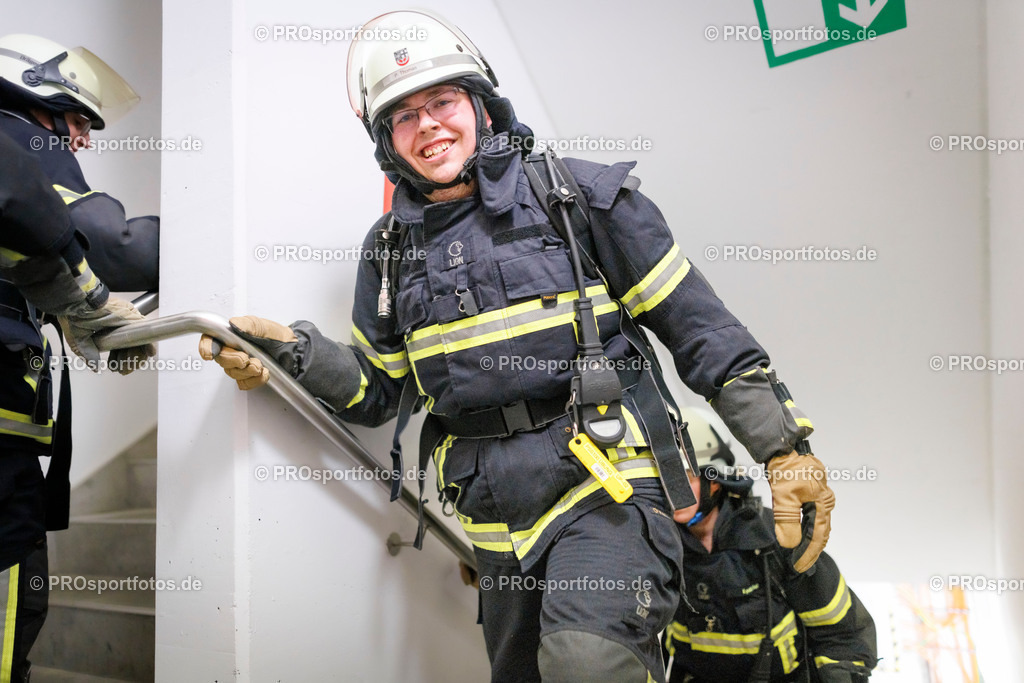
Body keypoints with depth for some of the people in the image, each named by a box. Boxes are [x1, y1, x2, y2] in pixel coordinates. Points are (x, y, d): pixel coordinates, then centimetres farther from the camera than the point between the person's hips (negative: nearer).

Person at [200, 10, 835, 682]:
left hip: (602, 482, -5)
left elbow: (698, 327, -1)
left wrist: (784, 449, -4)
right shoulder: (392, 248, 11)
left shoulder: (579, 194, -1)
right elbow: (377, 390, 15)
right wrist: (290, 351, -4)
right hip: (501, 521, 6)